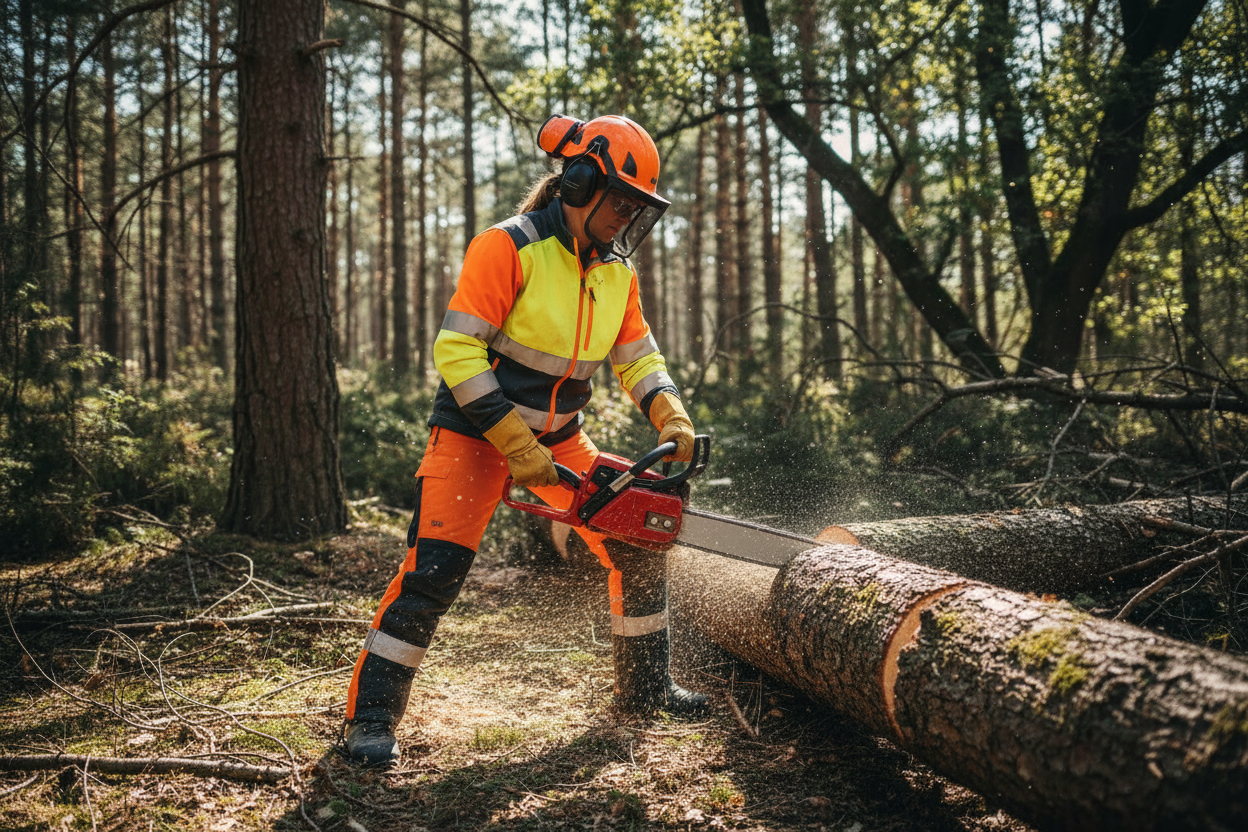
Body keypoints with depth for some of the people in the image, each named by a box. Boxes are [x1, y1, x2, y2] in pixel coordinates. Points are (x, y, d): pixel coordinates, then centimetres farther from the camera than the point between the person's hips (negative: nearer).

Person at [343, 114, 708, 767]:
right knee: (434, 567, -17)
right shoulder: (508, 248, -20)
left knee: (639, 548, 6)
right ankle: (372, 714, -3)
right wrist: (515, 445, -26)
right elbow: (456, 351, -23)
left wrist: (673, 419, -8)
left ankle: (644, 688, 23)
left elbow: (638, 356, 11)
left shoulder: (616, 271, 3)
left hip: (560, 438, 7)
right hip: (477, 431, -7)